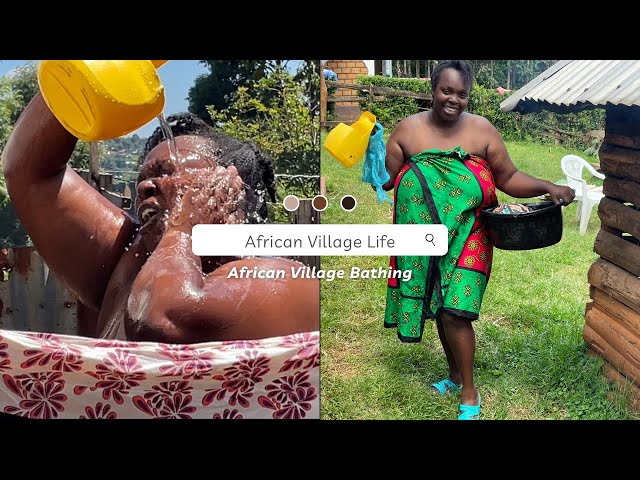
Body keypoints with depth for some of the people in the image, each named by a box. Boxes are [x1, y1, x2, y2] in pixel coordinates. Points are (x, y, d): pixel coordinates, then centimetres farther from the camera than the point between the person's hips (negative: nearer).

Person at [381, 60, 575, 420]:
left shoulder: (482, 130, -2)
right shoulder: (408, 129, 1)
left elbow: (509, 178, 2)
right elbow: (386, 179, 3)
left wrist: (549, 187, -10)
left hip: (466, 240, -2)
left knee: (455, 312, -9)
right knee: (440, 308, 14)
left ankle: (469, 393, 11)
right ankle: (455, 375, 37)